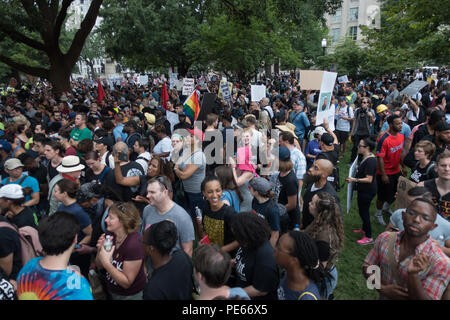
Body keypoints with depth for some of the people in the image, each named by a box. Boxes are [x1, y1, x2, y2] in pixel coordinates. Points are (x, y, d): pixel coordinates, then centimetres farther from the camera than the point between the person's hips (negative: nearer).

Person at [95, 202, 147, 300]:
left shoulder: (134, 243, -31)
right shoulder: (109, 234, -11)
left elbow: (126, 282, -25)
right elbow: (99, 266, 0)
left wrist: (106, 262, -32)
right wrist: (100, 250, -20)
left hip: (131, 295, -6)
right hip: (111, 290, 6)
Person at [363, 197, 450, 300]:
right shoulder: (384, 238, -16)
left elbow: (426, 298, -24)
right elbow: (367, 267, -4)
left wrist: (413, 274, -38)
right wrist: (382, 288, -19)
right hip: (383, 296, 3)